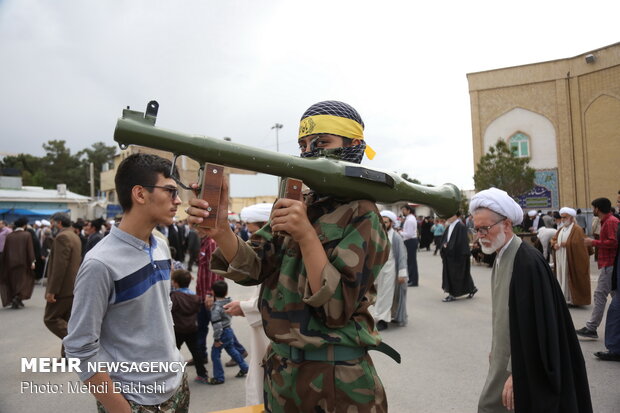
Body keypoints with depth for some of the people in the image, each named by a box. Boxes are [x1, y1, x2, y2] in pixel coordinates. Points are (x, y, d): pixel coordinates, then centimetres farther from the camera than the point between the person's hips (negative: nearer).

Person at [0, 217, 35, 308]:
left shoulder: (9, 235, 1)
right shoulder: (27, 235, -11)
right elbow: (30, 249, -13)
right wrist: (32, 261, -9)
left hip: (11, 262, 4)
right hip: (23, 262, -4)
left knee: (13, 282, 15)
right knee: (23, 280, 10)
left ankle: (14, 302, 18)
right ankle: (18, 297, -9)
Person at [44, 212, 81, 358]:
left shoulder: (62, 237, -16)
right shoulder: (74, 236, 15)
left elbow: (59, 266, -22)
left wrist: (52, 290, -21)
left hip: (63, 288, -9)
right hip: (73, 287, 10)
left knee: (50, 318, 0)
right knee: (66, 320, 13)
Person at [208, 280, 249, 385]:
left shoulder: (216, 307, -24)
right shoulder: (230, 302, -2)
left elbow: (217, 324, -26)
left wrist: (216, 339, -20)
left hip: (223, 333, -8)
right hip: (229, 330, 8)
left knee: (215, 354, 4)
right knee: (231, 350, 25)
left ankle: (218, 377, 11)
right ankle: (244, 368, 34)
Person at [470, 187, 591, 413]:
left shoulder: (528, 262, -23)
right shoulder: (501, 257, 4)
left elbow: (532, 326, -24)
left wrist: (515, 373, -21)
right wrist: (495, 350, 16)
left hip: (523, 366, -8)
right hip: (506, 358, 8)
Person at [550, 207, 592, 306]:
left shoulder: (577, 229, -10)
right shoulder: (561, 229, 15)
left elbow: (576, 244, -21)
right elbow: (553, 239, 18)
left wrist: (565, 244, -11)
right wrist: (555, 244, -3)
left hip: (571, 260, -8)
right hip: (560, 260, 8)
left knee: (571, 279, -2)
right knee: (562, 278, 9)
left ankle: (573, 300, 7)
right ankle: (563, 298, 16)